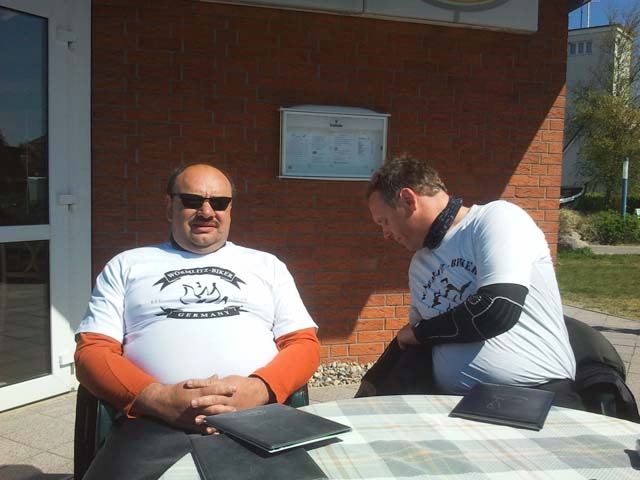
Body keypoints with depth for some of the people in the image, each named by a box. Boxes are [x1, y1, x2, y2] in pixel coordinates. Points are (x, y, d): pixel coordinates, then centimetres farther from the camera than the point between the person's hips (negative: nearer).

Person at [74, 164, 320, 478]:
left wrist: (258, 388, -10)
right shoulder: (127, 266, 17)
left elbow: (304, 344, 12)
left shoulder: (266, 265, 19)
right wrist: (156, 399, -12)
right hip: (156, 422, 0)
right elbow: (92, 352, 8)